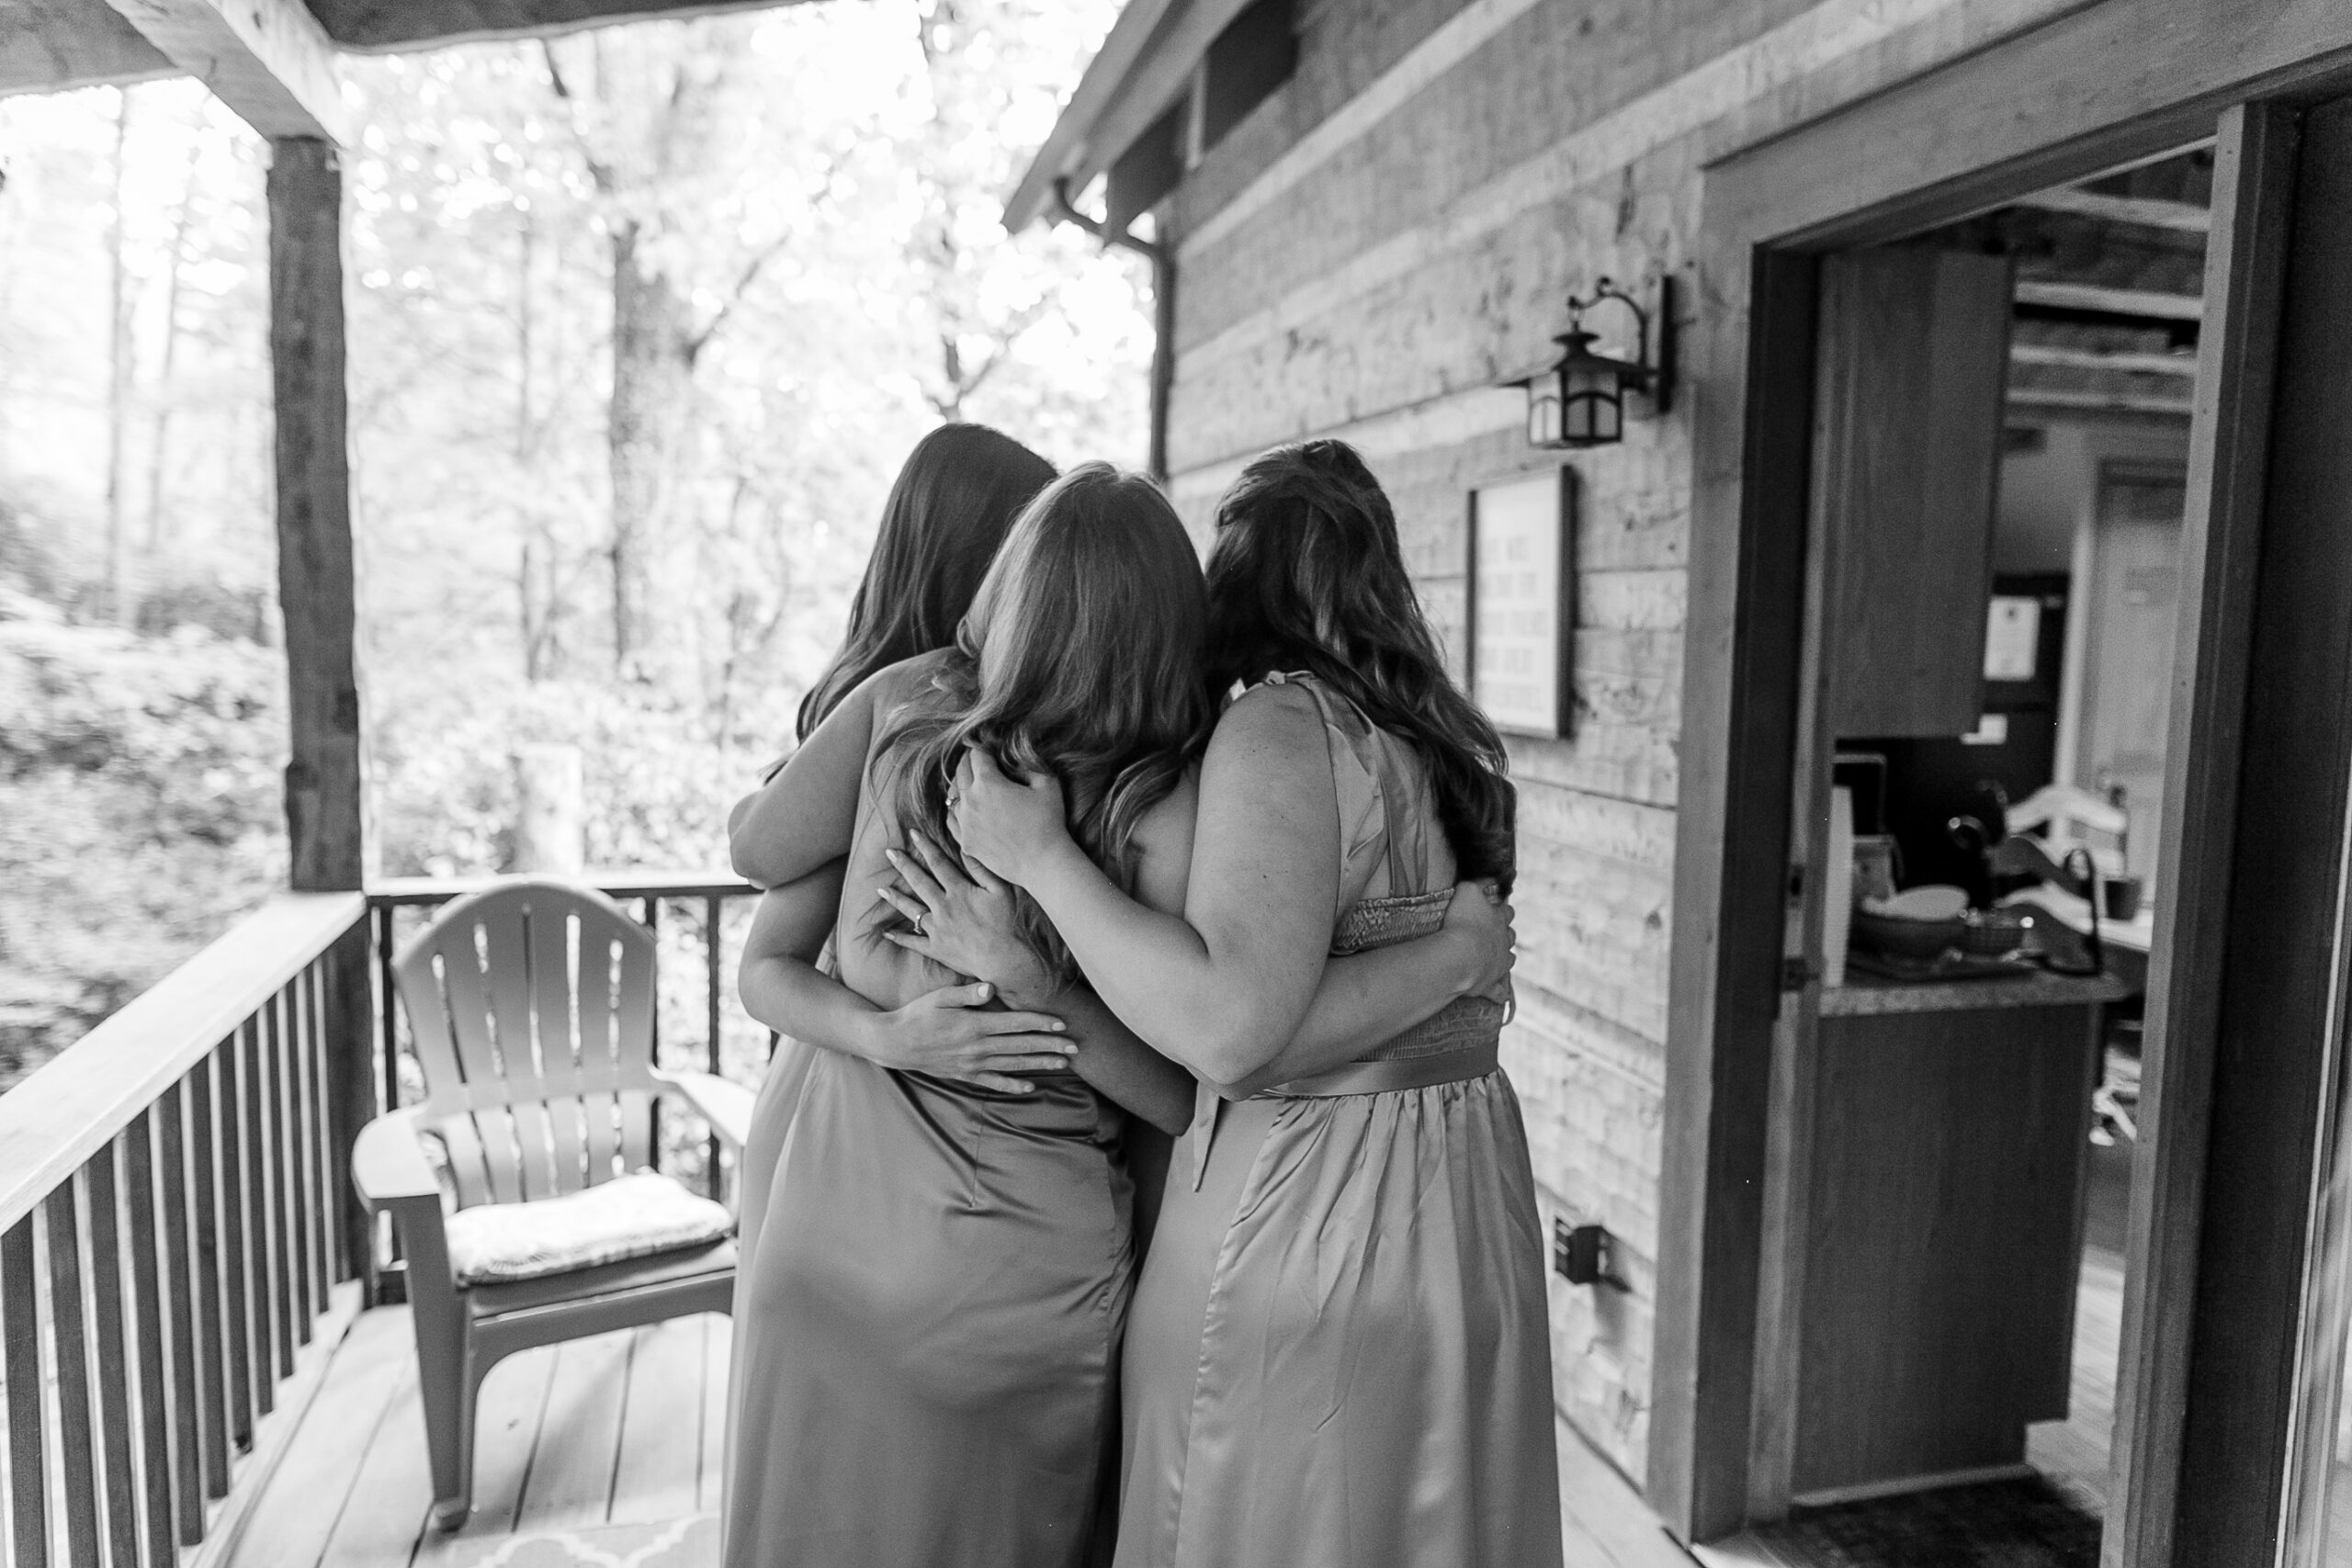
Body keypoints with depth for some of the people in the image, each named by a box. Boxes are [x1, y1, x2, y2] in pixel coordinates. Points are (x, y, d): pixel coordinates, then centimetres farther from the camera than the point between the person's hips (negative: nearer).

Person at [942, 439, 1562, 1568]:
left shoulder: (1279, 727, -18)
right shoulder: (1436, 738, 6)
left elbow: (1227, 1030, -28)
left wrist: (1040, 858, -19)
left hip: (1303, 1219, -8)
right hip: (1458, 1209, 8)